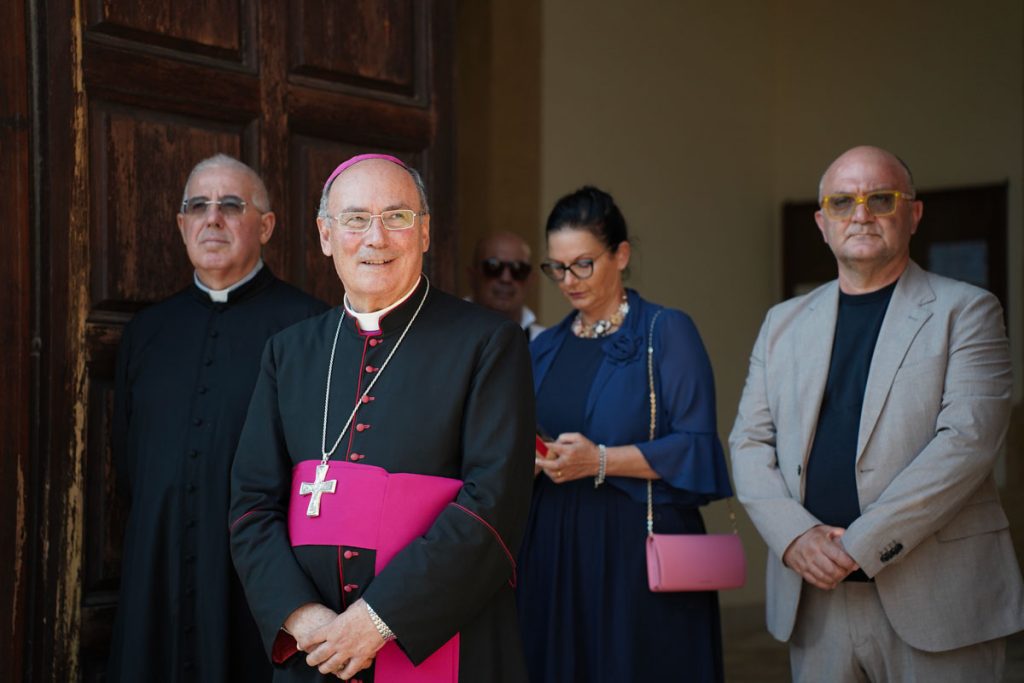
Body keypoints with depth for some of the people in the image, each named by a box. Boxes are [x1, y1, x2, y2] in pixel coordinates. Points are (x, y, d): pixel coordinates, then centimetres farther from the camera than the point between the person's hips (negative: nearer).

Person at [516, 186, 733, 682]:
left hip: (639, 547, -4)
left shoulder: (666, 333, -3)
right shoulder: (544, 348, 13)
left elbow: (696, 447, -10)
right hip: (554, 548, 5)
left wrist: (602, 461, -19)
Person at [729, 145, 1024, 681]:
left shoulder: (966, 311, 0)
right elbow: (749, 442, 9)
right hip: (814, 600, 4)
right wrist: (795, 536, -9)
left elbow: (967, 439, -11)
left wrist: (859, 546, -15)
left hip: (934, 598, -3)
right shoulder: (784, 322, 13)